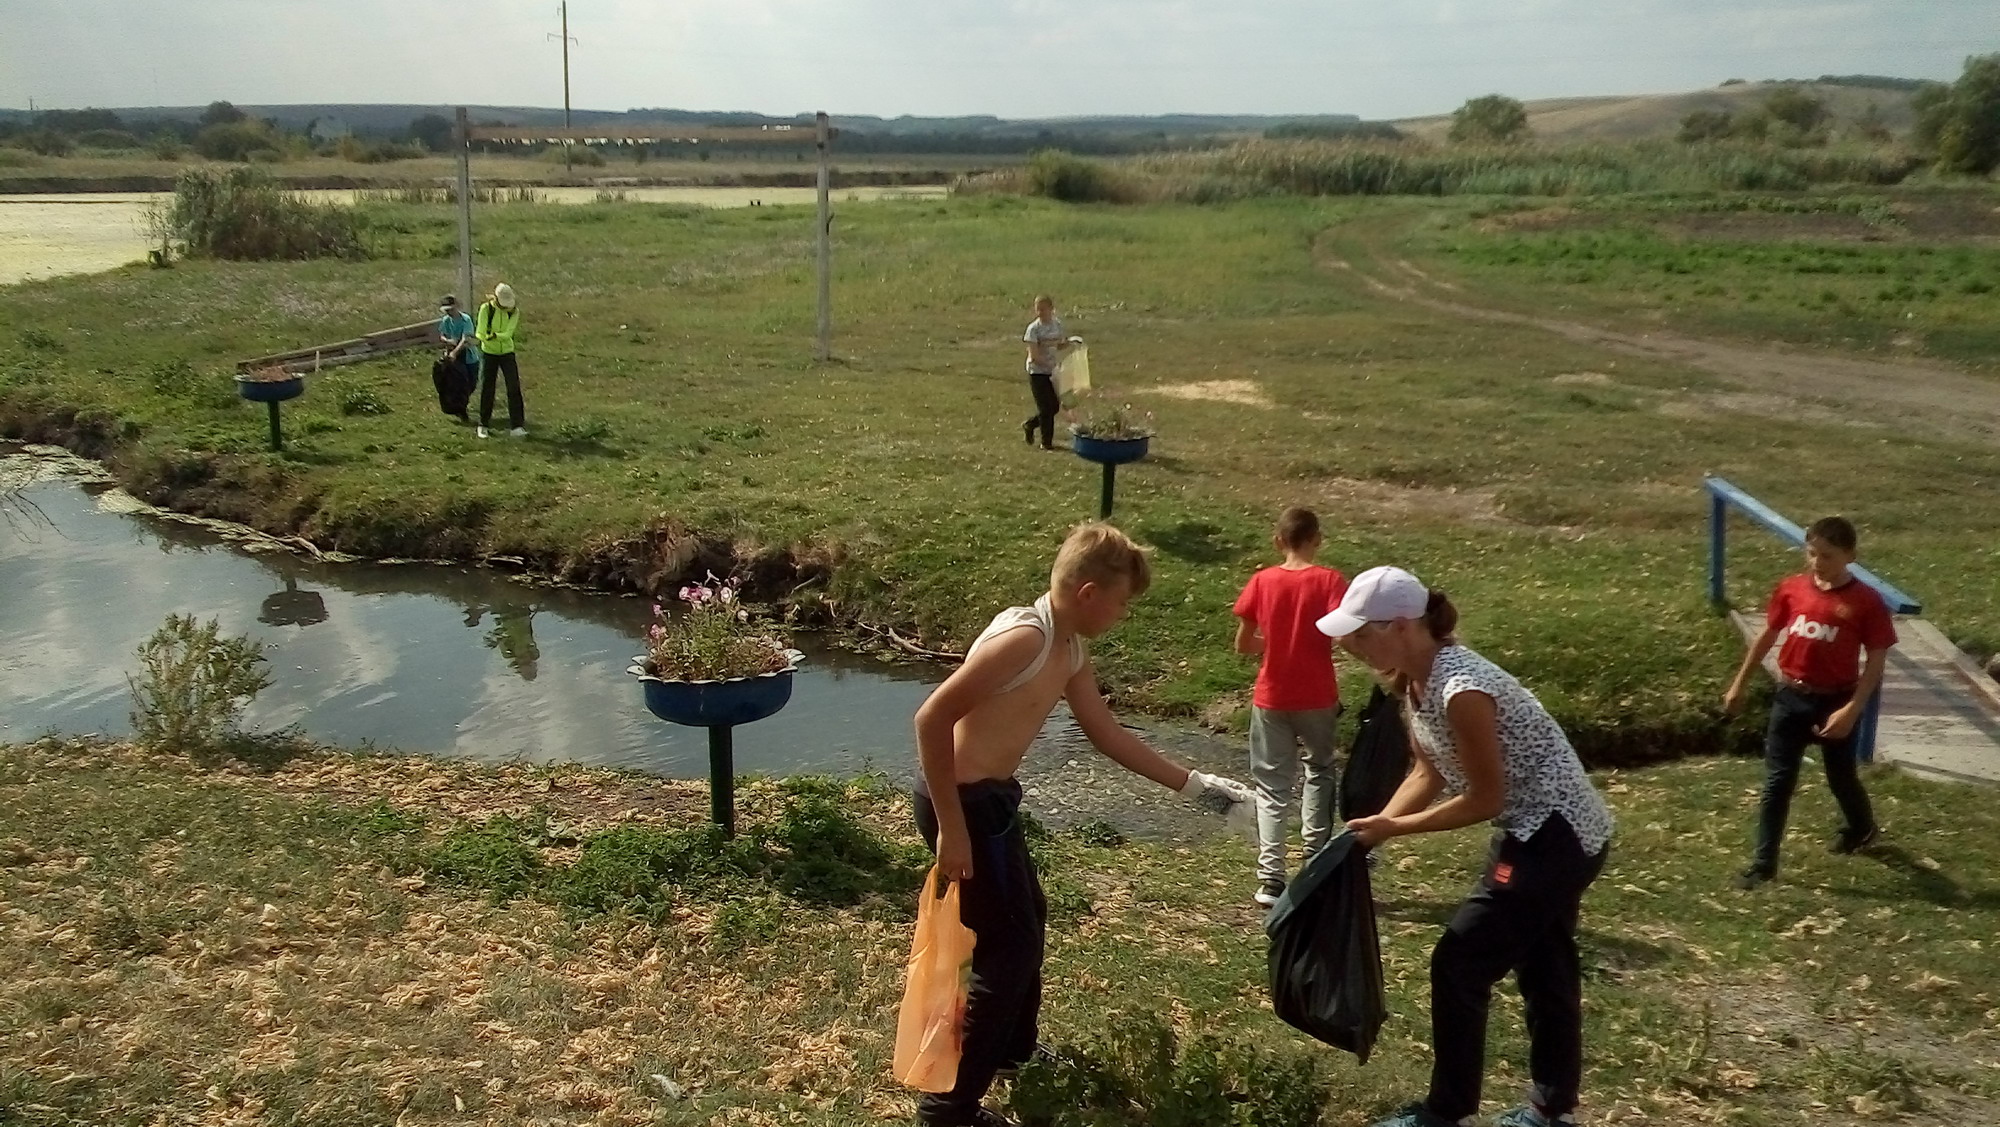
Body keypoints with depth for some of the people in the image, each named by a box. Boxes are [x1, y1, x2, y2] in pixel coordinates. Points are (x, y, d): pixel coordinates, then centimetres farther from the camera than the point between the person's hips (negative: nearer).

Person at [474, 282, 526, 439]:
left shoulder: (514, 311, -8)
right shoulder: (486, 308, -13)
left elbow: (508, 334, -19)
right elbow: (479, 333, -18)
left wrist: (495, 336, -37)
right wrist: (488, 338, -39)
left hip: (507, 352, 1)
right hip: (489, 353, -1)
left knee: (514, 388, -7)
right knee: (486, 389, 4)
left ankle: (517, 426, -4)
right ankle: (483, 425, 20)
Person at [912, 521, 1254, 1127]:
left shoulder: (1072, 651, 7)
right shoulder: (1024, 637, -24)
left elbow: (1108, 734, 17)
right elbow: (932, 718, -27)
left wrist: (1193, 785, 17)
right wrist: (952, 827, -25)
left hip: (991, 797, 10)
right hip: (963, 801, -10)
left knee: (1028, 919, 26)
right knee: (1009, 948, -2)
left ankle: (1011, 1049, 48)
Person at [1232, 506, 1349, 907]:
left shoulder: (1262, 581, -6)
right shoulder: (1329, 581, -10)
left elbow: (1243, 644, -2)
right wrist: (1314, 643, -2)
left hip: (1271, 698, 1)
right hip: (1317, 697, -1)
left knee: (1272, 786, 8)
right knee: (1320, 769, 23)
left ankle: (1271, 877, 2)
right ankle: (1317, 856, 23)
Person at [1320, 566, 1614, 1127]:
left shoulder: (1461, 690, -30)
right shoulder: (1414, 680, -1)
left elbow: (1485, 799, -22)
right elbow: (1429, 773, 7)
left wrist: (1396, 828, -15)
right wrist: (1378, 825, -6)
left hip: (1555, 835, -10)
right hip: (1550, 831, 10)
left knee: (1459, 964, -4)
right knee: (1543, 966, 22)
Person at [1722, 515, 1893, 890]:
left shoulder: (1866, 602, -14)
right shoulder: (1791, 588, -4)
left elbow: (1876, 661, -10)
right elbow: (1767, 637, 9)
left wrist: (1851, 710, -17)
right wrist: (1739, 685, 12)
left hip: (1835, 702, -2)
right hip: (1790, 697, 2)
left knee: (1841, 777, 18)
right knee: (1777, 781, 2)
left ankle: (1862, 828, 49)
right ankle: (1764, 862, 8)